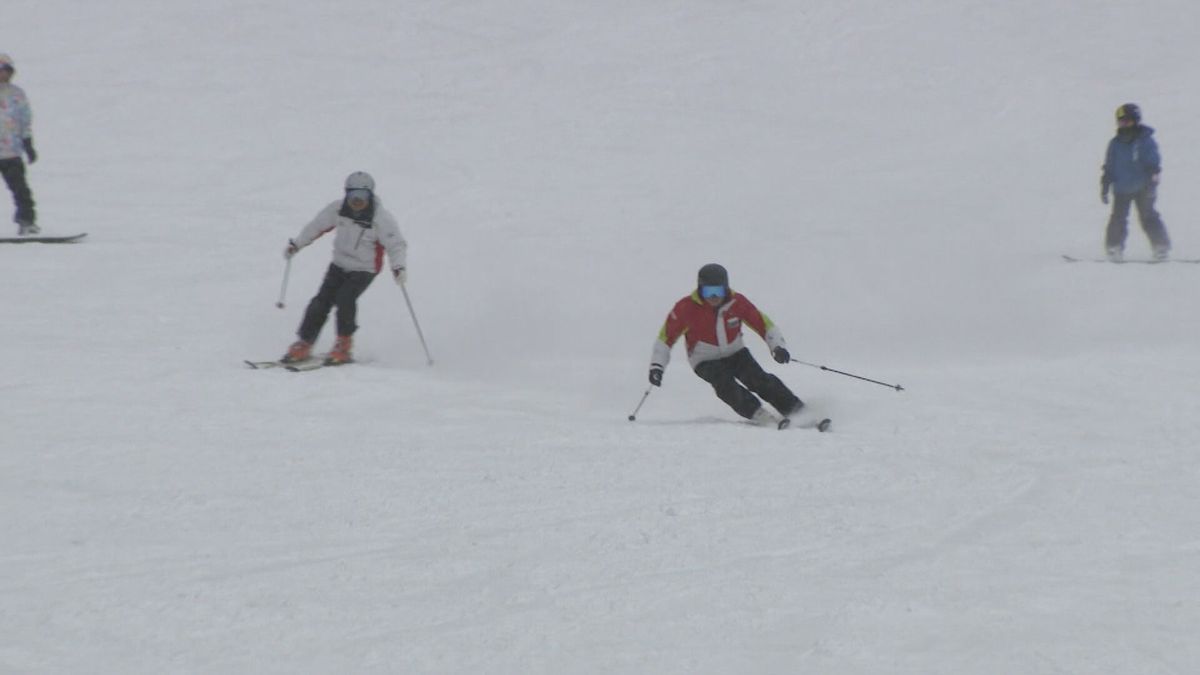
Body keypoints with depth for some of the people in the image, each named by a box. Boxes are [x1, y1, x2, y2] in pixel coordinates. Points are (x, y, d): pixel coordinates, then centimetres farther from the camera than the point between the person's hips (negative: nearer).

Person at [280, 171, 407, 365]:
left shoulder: (381, 218, -20)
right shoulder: (338, 209, -8)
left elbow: (396, 245, -22)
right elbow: (317, 226, 7)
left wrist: (399, 267, -39)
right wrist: (296, 244, 11)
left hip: (365, 270, -4)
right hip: (339, 265, 4)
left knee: (345, 298, -25)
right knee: (322, 301, -8)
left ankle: (344, 345, -8)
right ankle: (303, 345, 2)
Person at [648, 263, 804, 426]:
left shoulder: (736, 302, -14)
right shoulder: (687, 308, -18)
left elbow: (763, 324, -8)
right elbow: (666, 336, -10)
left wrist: (778, 346, -23)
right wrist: (657, 366, -18)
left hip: (735, 353, 2)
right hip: (706, 361, -2)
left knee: (760, 379, -19)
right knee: (724, 384, -31)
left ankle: (796, 409, -15)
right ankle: (758, 415, -34)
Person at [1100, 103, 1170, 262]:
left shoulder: (1146, 141, -4)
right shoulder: (1115, 144, 7)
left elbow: (1154, 165, -3)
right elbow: (1108, 168, 13)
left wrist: (1152, 184, -12)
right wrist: (1104, 187, 10)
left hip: (1142, 189, -3)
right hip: (1121, 189, 3)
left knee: (1148, 217, -2)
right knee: (1118, 218, -6)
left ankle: (1162, 248, 7)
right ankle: (1114, 249, 3)